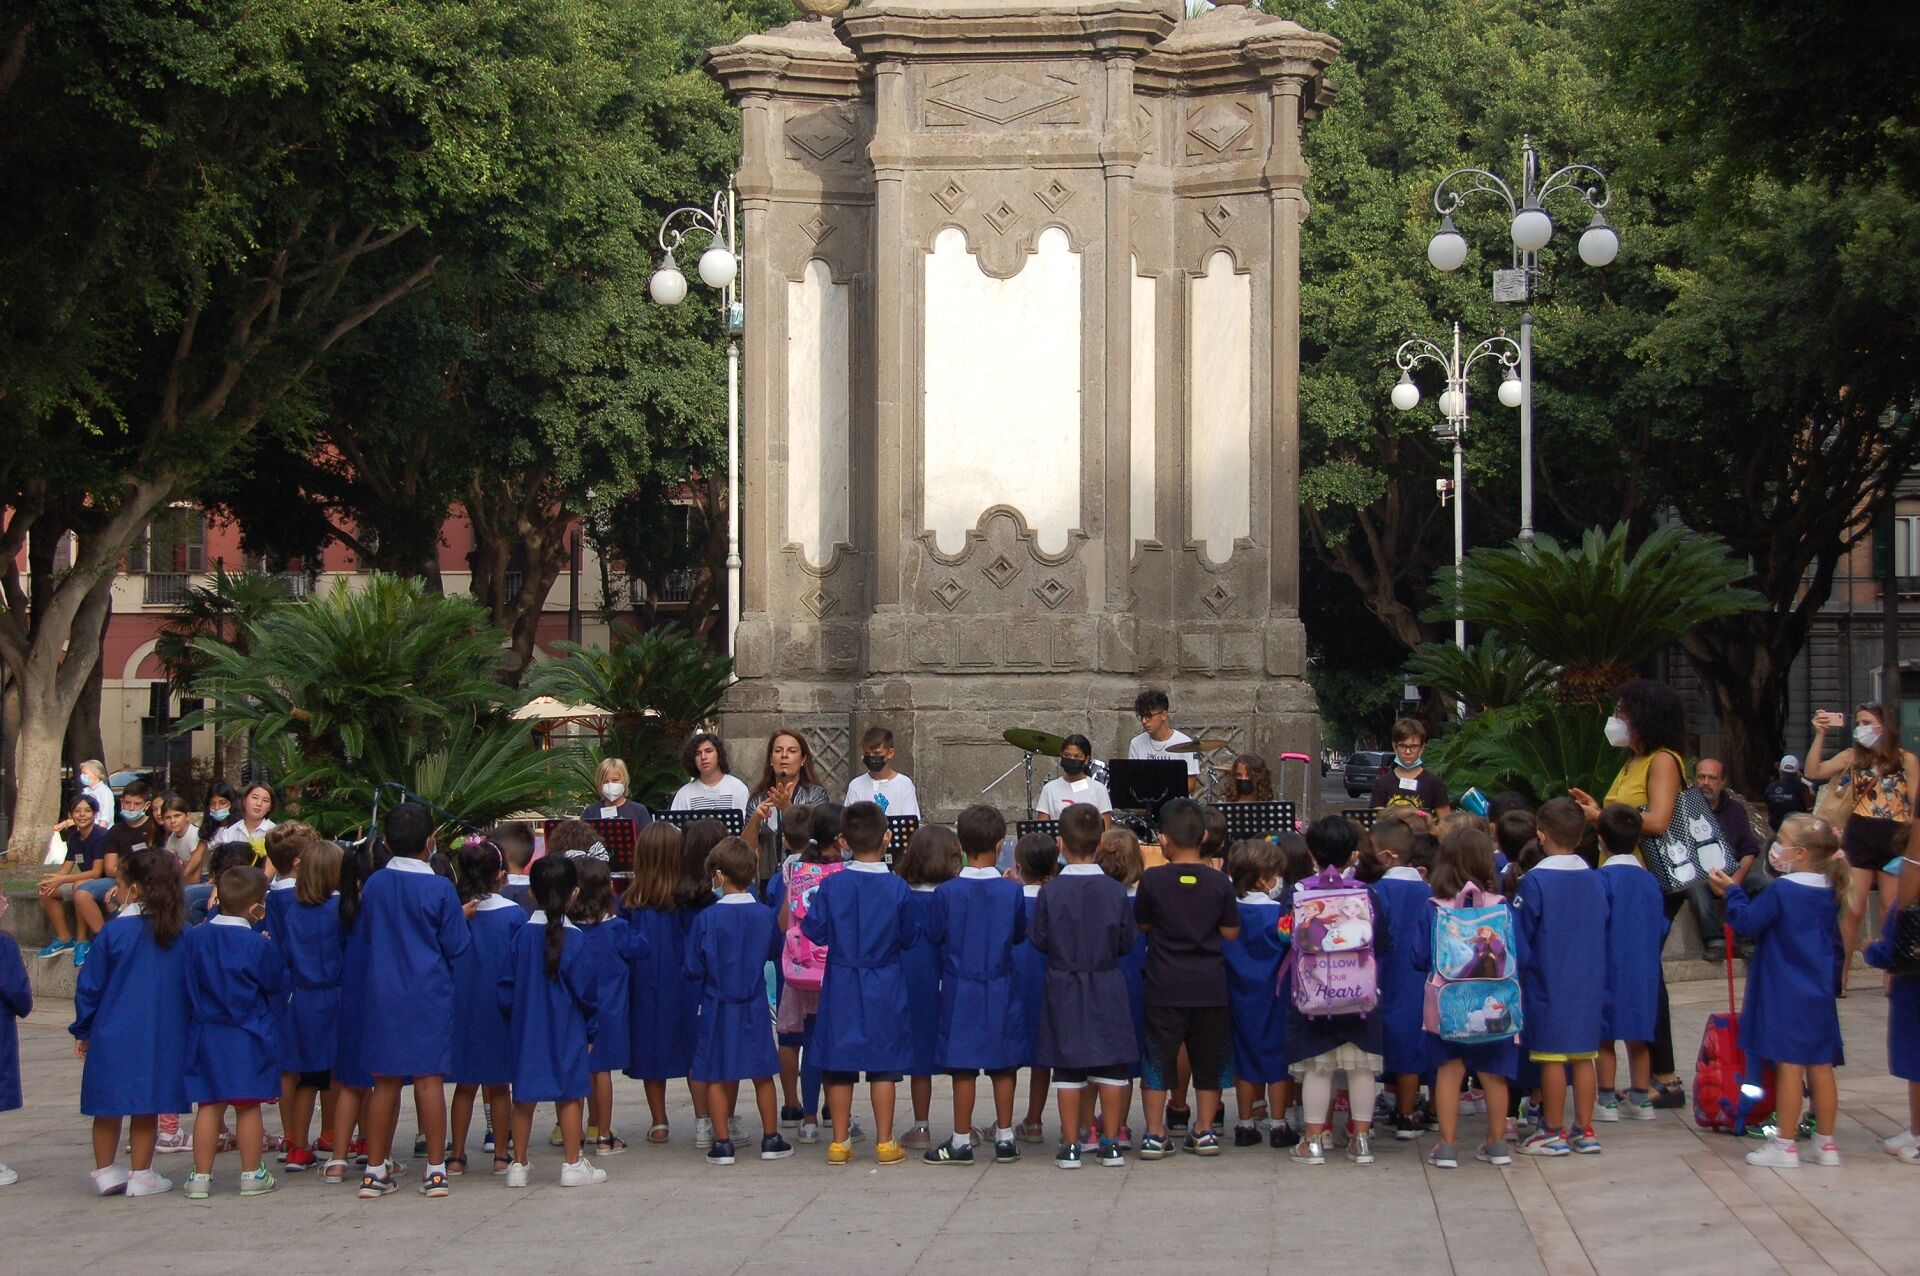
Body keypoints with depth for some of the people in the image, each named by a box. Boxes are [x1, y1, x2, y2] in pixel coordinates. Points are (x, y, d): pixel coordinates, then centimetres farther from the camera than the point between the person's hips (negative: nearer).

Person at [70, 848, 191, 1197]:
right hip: (162, 1036, 2)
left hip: (113, 1034, -2)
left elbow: (90, 985, -3)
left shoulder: (114, 931, -10)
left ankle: (105, 1171, 17)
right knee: (147, 1108, 8)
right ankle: (141, 1175, 11)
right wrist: (184, 1025, 16)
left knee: (109, 1106, 10)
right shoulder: (182, 933, -3)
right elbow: (191, 983, 5)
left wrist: (82, 1030, 9)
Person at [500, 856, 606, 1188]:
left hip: (527, 1029, 3)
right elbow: (585, 991, -6)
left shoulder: (522, 935, -3)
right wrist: (589, 1030, 7)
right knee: (570, 1095, 4)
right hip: (566, 1030, -3)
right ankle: (574, 1164, 6)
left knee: (524, 1097, 9)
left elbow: (507, 987, 2)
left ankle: (519, 1164, 13)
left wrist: (516, 1018, 14)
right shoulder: (574, 939, -11)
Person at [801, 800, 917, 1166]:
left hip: (841, 987, 1)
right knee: (884, 1065, 6)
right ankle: (885, 1142, 8)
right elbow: (909, 938, -3)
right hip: (884, 987, -1)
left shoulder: (831, 886, -9)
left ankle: (839, 1143, 11)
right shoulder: (897, 888, -10)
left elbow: (815, 931, -4)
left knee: (839, 1066, 8)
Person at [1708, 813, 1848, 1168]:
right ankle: (1826, 1143, 15)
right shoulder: (1829, 894, 8)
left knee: (1789, 1066, -3)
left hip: (1784, 994, -7)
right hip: (1820, 994, 7)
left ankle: (1785, 1145, 0)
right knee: (1821, 1066, 10)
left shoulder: (1780, 891, -16)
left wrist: (1731, 893, 1)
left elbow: (1747, 922, -13)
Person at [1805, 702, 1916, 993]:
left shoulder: (1907, 760, 2)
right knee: (1852, 910, -3)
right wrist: (1821, 734, -9)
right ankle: (1841, 976, 3)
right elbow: (1813, 772, -4)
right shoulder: (1853, 756, 6)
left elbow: (1915, 806, 4)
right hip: (1859, 838, 1)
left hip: (1895, 839, -1)